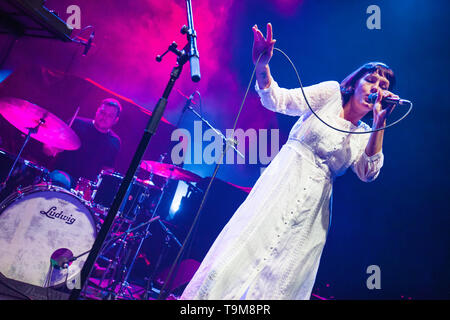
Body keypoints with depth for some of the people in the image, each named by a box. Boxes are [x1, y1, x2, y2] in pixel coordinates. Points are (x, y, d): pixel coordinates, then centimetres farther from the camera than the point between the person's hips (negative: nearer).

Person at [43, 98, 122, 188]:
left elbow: (108, 168, 14)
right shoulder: (77, 124, 4)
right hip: (63, 173, -1)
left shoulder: (115, 142, 9)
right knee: (59, 180, -36)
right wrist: (50, 149, -17)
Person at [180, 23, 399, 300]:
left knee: (283, 282, 2)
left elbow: (369, 173, -2)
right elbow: (277, 99, -6)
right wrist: (262, 65, -24)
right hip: (282, 186, -3)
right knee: (242, 254, -14)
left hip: (313, 210, 4)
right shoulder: (331, 93, 6)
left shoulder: (365, 134, 16)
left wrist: (381, 122, -6)